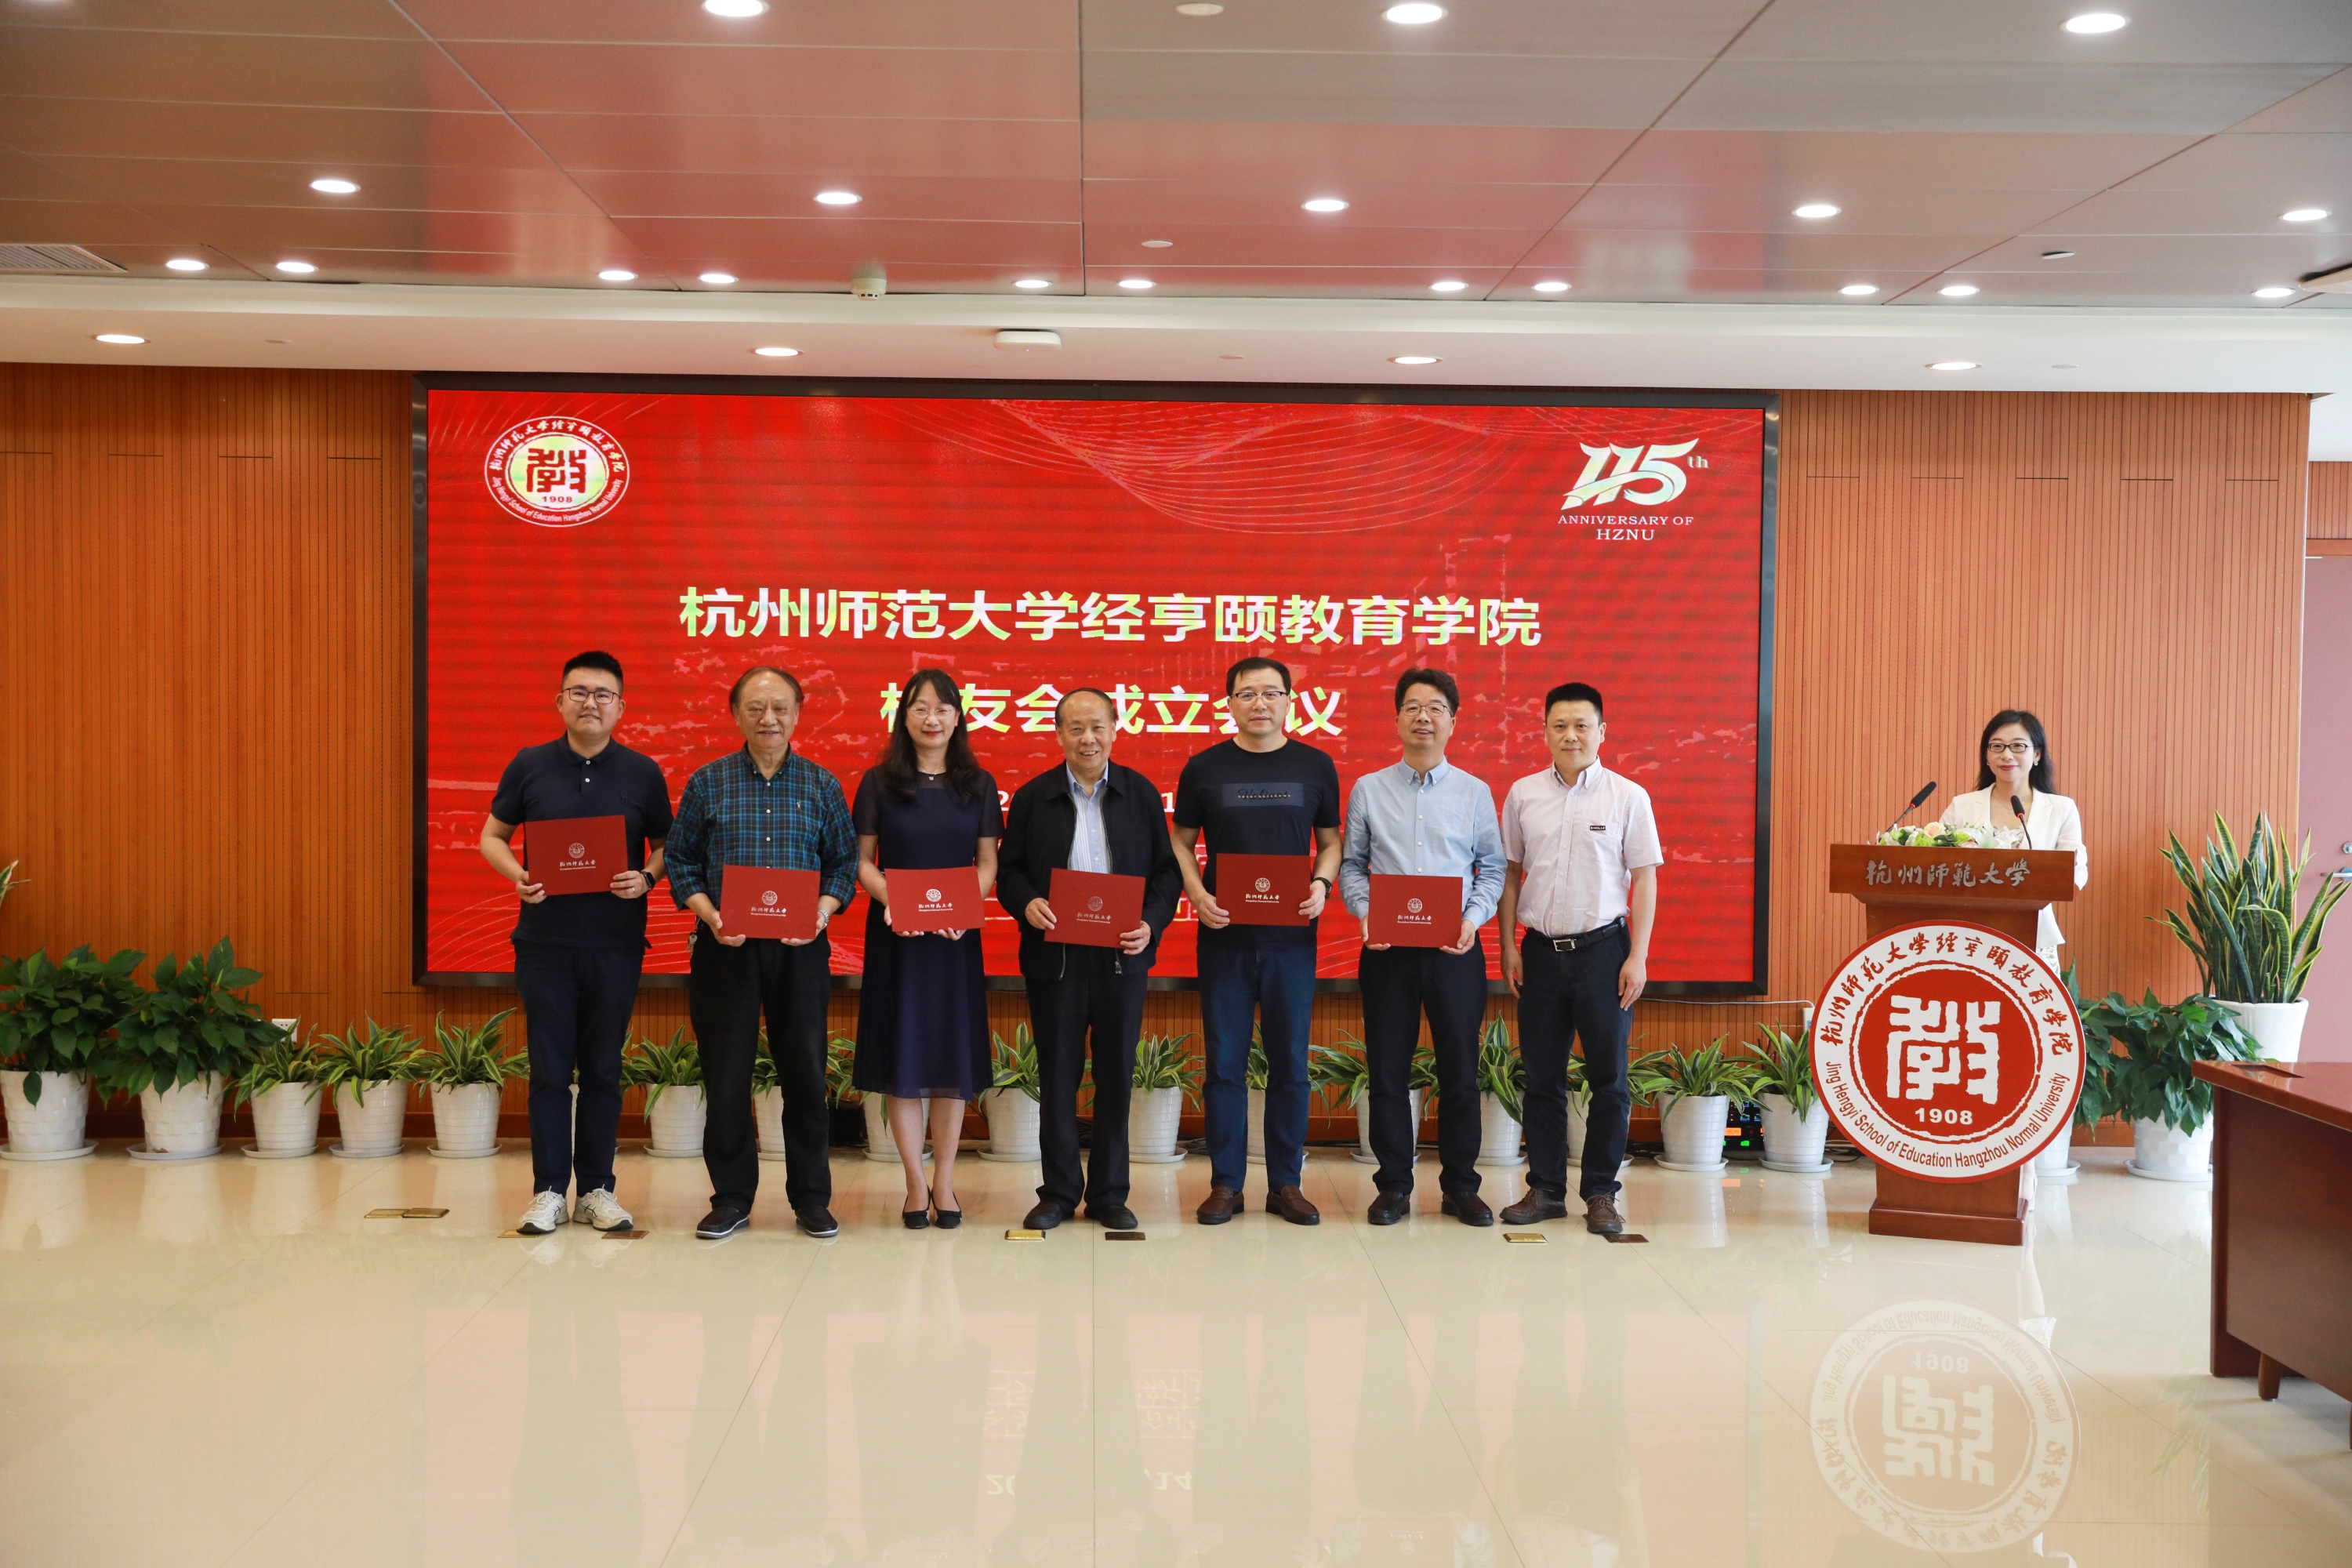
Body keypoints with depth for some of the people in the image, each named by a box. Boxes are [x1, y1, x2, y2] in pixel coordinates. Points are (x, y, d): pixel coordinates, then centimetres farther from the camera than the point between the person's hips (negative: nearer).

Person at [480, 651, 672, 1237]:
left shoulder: (643, 773, 4)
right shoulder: (529, 766, 3)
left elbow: (666, 847, 9)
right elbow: (492, 836, 9)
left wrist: (646, 878, -12)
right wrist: (517, 876, -10)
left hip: (616, 944, 0)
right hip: (544, 941, 0)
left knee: (603, 1069, 6)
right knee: (548, 1069, 2)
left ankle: (597, 1189, 15)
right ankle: (548, 1191, 10)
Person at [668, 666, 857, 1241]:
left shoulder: (822, 785, 6)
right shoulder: (707, 783, 4)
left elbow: (844, 861, 6)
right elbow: (681, 860, 5)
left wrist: (822, 913, -11)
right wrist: (711, 916, -11)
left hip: (800, 950, 0)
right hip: (725, 949, 0)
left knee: (805, 1072, 4)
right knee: (726, 1075, 3)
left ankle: (811, 1198, 15)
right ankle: (731, 1198, 15)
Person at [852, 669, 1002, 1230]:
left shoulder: (978, 785, 6)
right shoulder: (879, 782, 3)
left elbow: (988, 863, 6)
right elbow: (862, 860, 2)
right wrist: (891, 900, -16)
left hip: (957, 936, 1)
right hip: (895, 933, -1)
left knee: (954, 1056, 3)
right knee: (902, 1055, 0)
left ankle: (944, 1183, 12)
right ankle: (916, 1185, 8)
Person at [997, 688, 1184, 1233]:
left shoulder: (1142, 794, 5)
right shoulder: (1032, 797, 5)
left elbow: (1167, 870, 5)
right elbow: (1009, 871, 6)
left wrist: (1152, 923, -11)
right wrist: (1026, 904, -15)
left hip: (1121, 957, 0)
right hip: (1054, 957, 0)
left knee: (1116, 1076, 6)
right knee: (1057, 1076, 5)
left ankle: (1109, 1194, 15)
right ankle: (1058, 1192, 15)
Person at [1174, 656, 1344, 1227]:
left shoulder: (1316, 767, 5)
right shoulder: (1204, 768, 3)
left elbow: (1331, 839, 11)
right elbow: (1181, 841, 9)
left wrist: (1322, 884, -8)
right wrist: (1198, 895, -8)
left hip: (1291, 937, 1)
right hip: (1224, 937, 0)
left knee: (1290, 1062, 5)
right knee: (1225, 1062, 4)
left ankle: (1285, 1184, 15)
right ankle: (1225, 1183, 13)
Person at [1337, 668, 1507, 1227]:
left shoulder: (1475, 793, 6)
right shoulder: (1368, 790, 7)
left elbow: (1493, 868, 7)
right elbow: (1351, 864, 9)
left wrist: (1472, 920, -9)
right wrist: (1364, 913, -8)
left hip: (1455, 950, 0)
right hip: (1387, 949, 0)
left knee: (1460, 1069, 3)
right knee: (1388, 1070, 4)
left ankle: (1460, 1186, 15)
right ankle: (1394, 1186, 14)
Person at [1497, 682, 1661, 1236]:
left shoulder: (1628, 796, -1)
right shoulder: (1523, 795, 6)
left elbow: (1644, 879, 0)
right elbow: (1510, 873, 11)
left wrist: (1638, 957, -6)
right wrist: (1508, 946, 5)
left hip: (1603, 947, -2)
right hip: (1541, 948, 2)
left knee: (1608, 1077, 2)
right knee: (1542, 1076, 7)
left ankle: (1601, 1193, 11)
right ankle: (1545, 1189, 17)